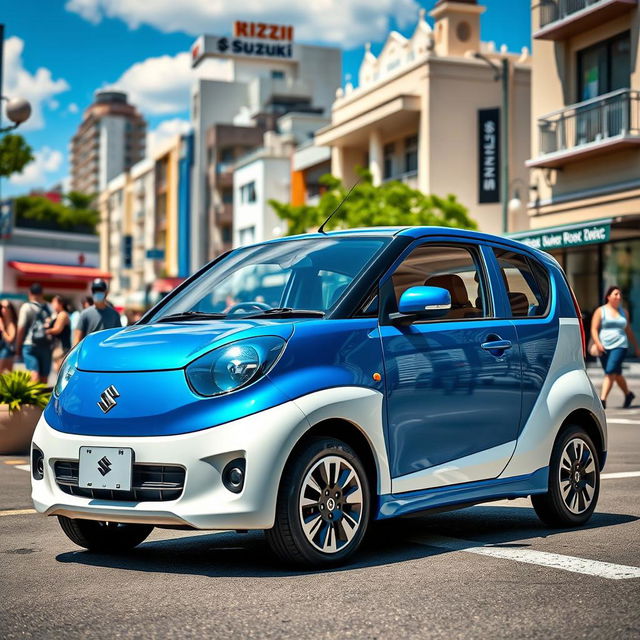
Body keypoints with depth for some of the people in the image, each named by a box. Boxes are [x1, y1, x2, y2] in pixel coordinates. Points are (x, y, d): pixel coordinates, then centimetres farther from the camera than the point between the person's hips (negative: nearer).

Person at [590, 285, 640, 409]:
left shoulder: (624, 312, 12)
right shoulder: (600, 311, 3)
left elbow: (629, 331, 20)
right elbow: (594, 329, -3)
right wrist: (598, 343, -19)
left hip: (620, 346, 0)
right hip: (604, 348, 0)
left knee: (610, 372, -17)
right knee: (617, 374, 11)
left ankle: (603, 399, -18)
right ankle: (628, 394, 34)